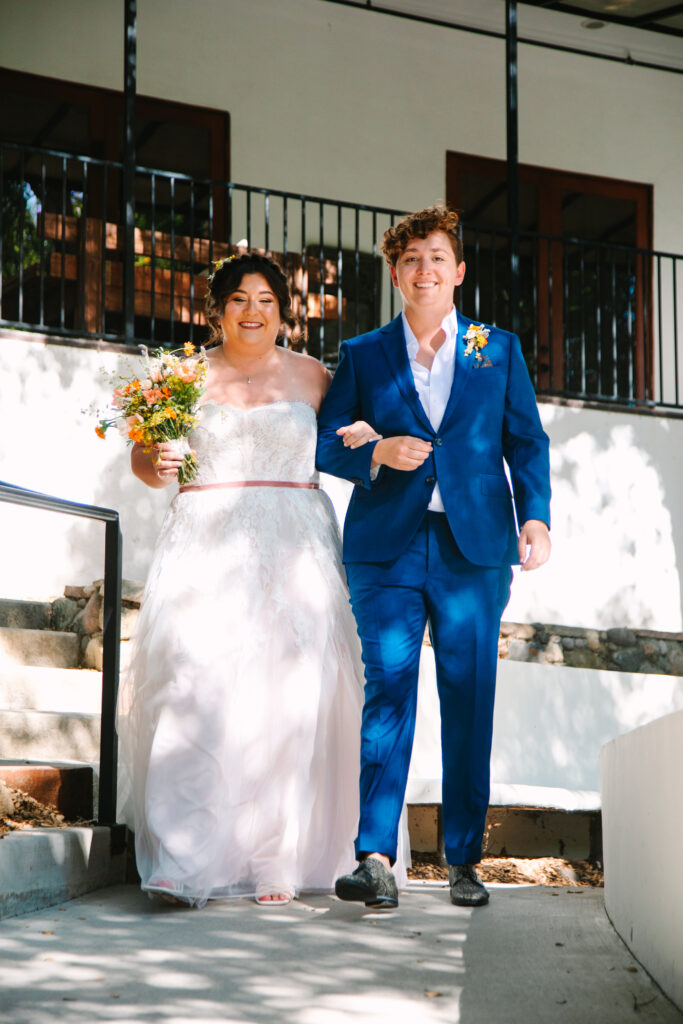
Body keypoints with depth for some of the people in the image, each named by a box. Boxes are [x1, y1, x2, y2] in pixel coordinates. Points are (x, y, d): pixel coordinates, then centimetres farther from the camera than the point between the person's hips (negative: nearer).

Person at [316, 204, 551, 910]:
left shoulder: (499, 349, 15)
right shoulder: (363, 355, 13)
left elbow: (526, 441, 11)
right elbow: (327, 442, 10)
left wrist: (535, 514, -4)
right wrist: (378, 453, -10)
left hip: (474, 546, 1)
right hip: (388, 547, -1)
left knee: (470, 701, 0)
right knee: (388, 692, -9)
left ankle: (464, 860, 8)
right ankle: (375, 858, -12)